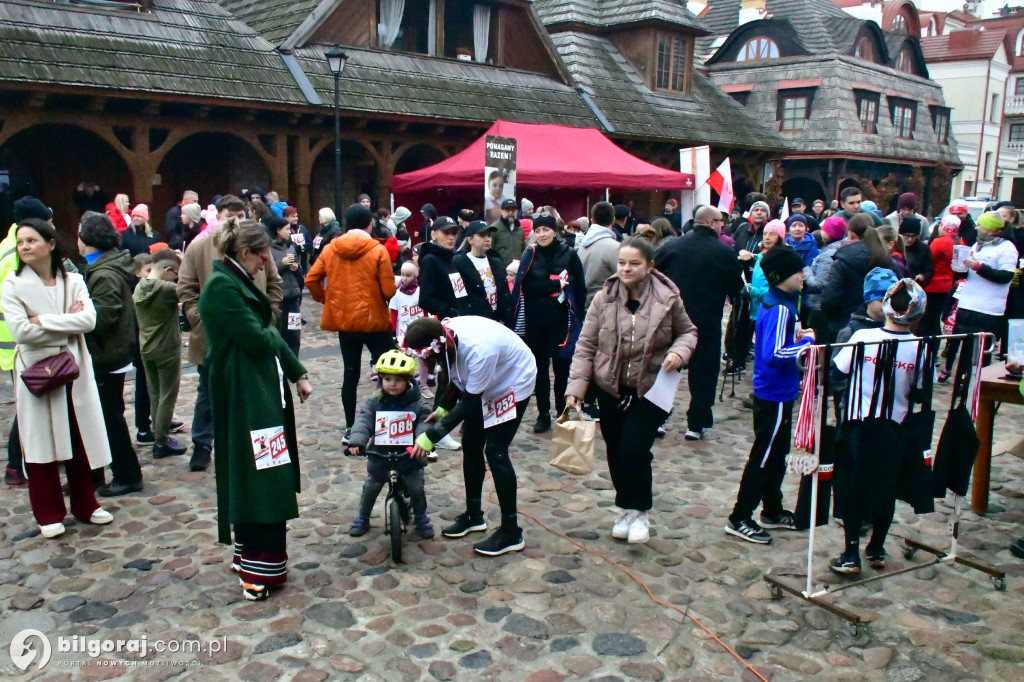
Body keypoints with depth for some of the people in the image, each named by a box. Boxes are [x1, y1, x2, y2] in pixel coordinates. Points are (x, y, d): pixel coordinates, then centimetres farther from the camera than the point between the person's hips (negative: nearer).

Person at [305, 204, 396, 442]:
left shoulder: (330, 249, 2)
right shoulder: (378, 250, -10)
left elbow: (311, 280, 1)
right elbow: (389, 290, -12)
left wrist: (326, 299, 14)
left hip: (344, 320, 4)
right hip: (373, 320, -4)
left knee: (350, 374, 12)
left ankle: (350, 429, 16)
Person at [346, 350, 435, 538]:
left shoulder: (417, 405, -9)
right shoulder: (373, 404, -6)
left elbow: (425, 423, -18)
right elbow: (363, 422, -17)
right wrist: (356, 442, -35)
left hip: (409, 458, -1)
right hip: (379, 458, 2)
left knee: (417, 488, -1)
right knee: (370, 488, 11)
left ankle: (421, 517, 27)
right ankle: (362, 518, 35)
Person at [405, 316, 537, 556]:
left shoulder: (479, 350, -41)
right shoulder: (444, 336, -20)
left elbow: (470, 401, -31)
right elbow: (452, 374, 0)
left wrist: (431, 436, -30)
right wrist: (442, 407, -11)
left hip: (514, 382, -8)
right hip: (481, 382, 8)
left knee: (495, 451, -12)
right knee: (470, 445, 9)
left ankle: (511, 532, -1)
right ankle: (474, 515, 26)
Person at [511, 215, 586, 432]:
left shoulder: (569, 255, -2)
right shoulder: (530, 255, 4)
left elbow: (580, 288, 0)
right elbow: (525, 287, -6)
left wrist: (577, 315, -9)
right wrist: (555, 284, -15)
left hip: (560, 319, -2)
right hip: (535, 320, 2)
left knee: (562, 366, 1)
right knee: (540, 366, 9)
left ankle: (563, 412, 14)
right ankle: (543, 413, 19)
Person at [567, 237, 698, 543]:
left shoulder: (668, 299, -8)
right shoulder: (604, 298, -6)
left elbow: (688, 332, 9)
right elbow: (585, 346, -4)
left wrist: (679, 352, -14)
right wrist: (575, 388, -12)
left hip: (650, 390, -2)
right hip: (610, 389, 2)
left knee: (634, 450, -11)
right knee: (616, 453, 9)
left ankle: (639, 511, 13)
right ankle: (627, 509, 32)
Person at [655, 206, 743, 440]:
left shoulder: (672, 246, -2)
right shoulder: (724, 252, -7)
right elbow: (736, 289, 2)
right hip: (707, 322, -3)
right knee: (704, 372, 9)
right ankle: (697, 424, 12)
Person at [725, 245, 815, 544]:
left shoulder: (773, 303, 8)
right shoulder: (780, 309, -22)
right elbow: (774, 354, -29)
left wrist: (796, 337, 5)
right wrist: (806, 342, -19)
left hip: (774, 393, 10)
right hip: (775, 396, -10)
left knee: (776, 455, 20)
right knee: (763, 458, 0)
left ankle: (772, 511, 34)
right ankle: (740, 518, 9)